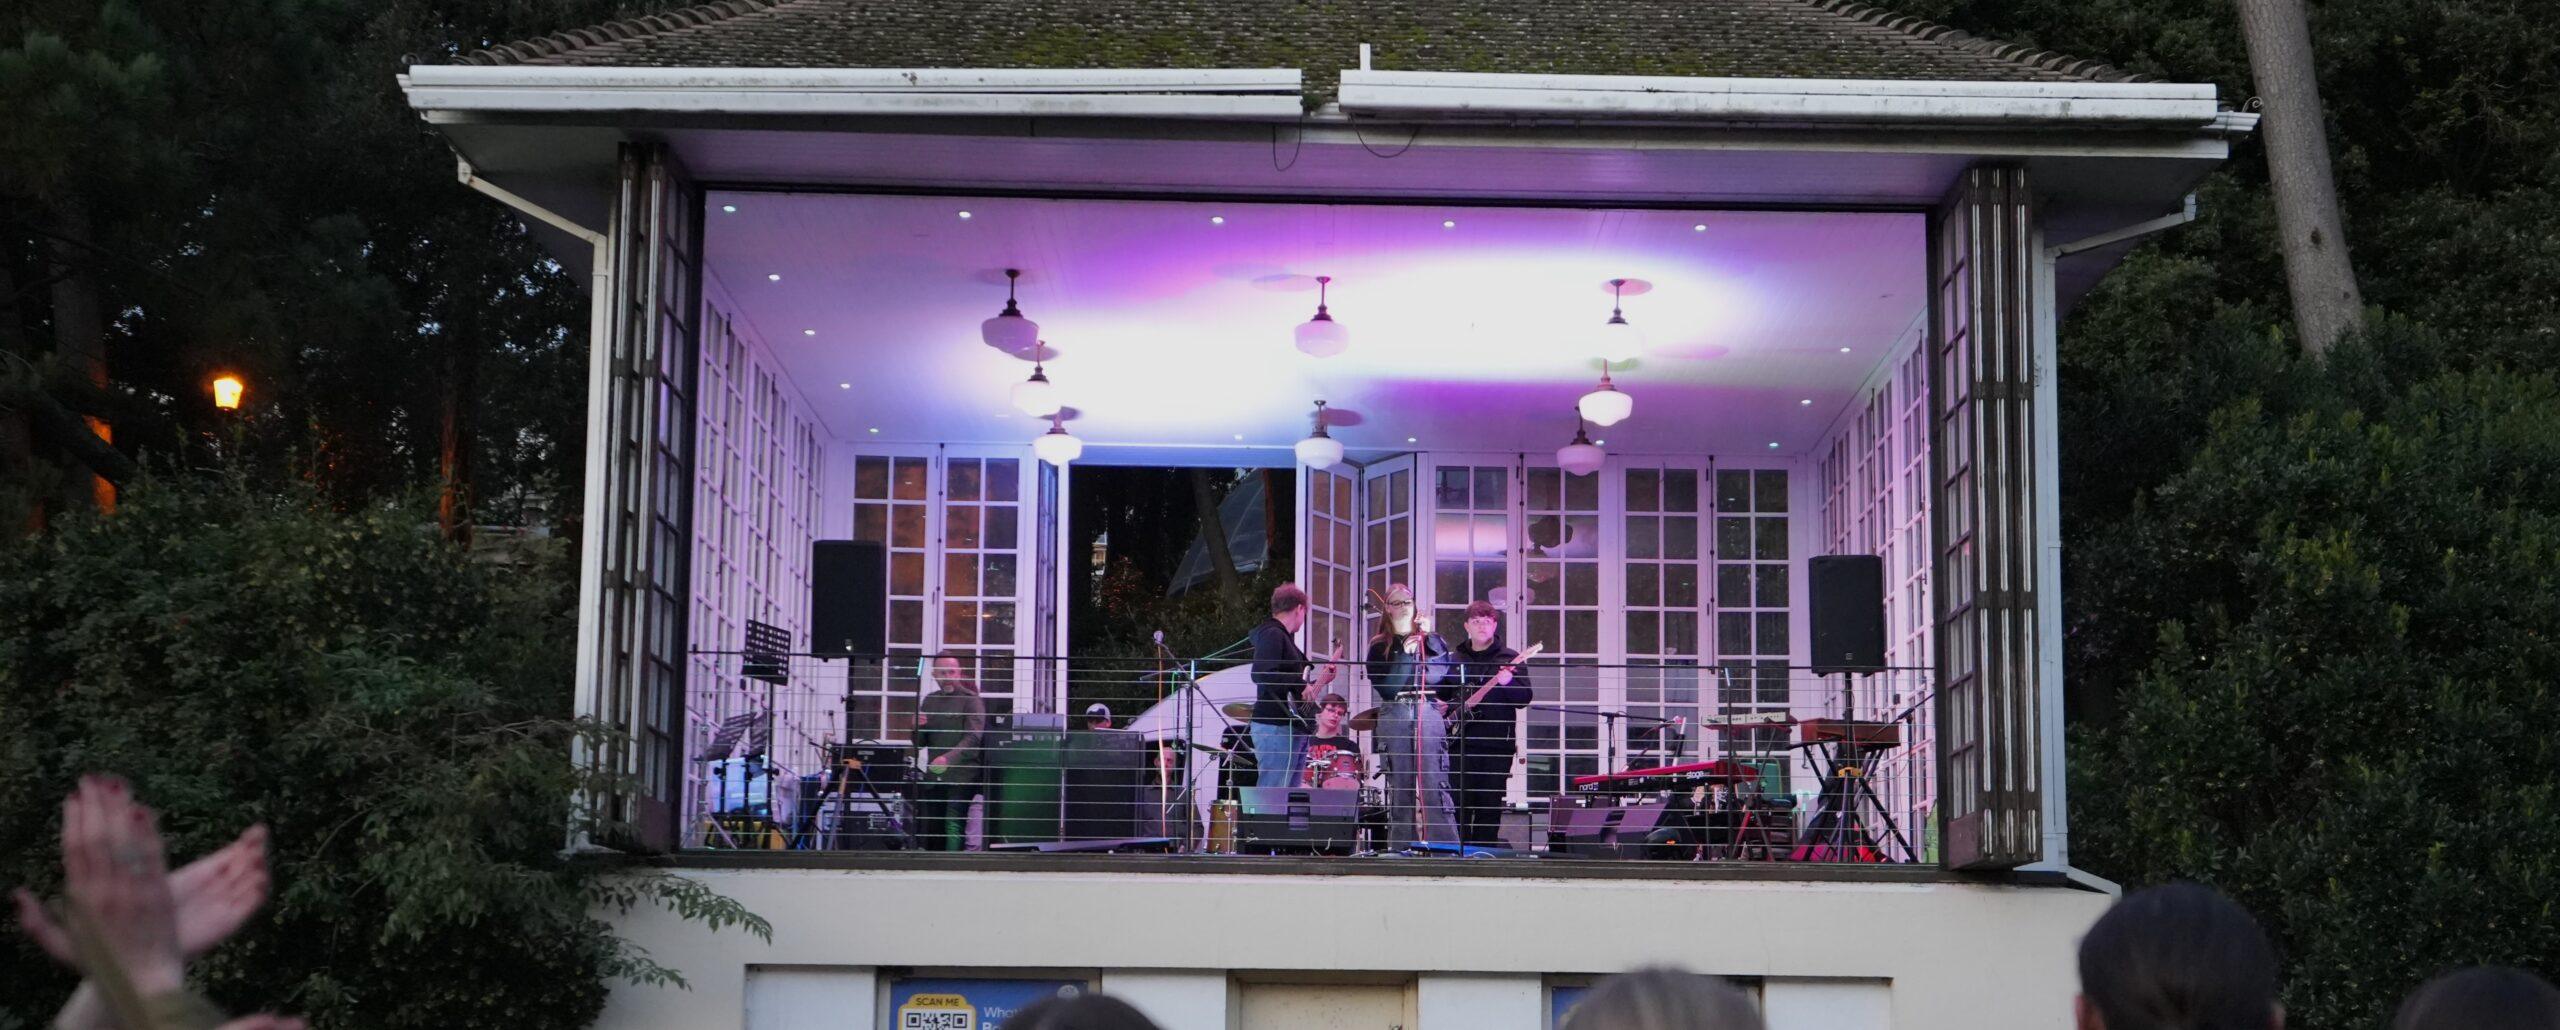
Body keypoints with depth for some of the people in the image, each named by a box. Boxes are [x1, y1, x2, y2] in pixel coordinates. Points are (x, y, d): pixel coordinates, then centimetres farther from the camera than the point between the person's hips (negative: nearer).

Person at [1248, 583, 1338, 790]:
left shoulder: (1284, 637, 21)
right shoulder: (1272, 635, -10)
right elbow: (1261, 675, -25)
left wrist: (1319, 679, 22)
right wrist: (1301, 685, -21)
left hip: (1292, 726, 10)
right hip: (1275, 726, -10)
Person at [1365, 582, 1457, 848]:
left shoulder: (1430, 640, 16)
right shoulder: (1379, 647, 12)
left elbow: (1441, 671, 1)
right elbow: (1384, 687, -2)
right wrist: (1405, 655, -9)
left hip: (1428, 714, 0)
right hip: (1394, 716, 0)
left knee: (1435, 784, -10)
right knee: (1400, 786, 0)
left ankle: (1446, 846, -14)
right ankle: (1401, 848, 3)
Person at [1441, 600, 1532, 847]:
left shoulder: (1510, 659, 5)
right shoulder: (1453, 659, 13)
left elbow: (1524, 698, -4)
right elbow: (1438, 695, 20)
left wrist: (1507, 682, -22)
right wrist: (1439, 705, -2)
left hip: (1497, 743, -1)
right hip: (1460, 741, 2)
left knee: (1490, 805, 1)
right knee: (1460, 803, -1)